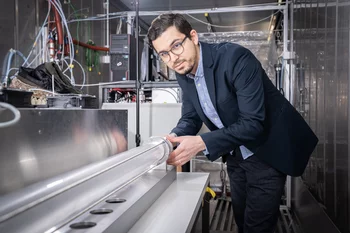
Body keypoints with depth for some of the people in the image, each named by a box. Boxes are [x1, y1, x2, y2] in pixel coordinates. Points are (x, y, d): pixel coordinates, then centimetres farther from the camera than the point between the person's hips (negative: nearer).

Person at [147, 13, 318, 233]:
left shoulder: (235, 57, -28)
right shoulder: (184, 72, -5)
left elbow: (253, 122, -30)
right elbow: (190, 117, 2)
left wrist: (202, 142, -38)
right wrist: (174, 139, -20)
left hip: (266, 150, -7)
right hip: (236, 154, 7)